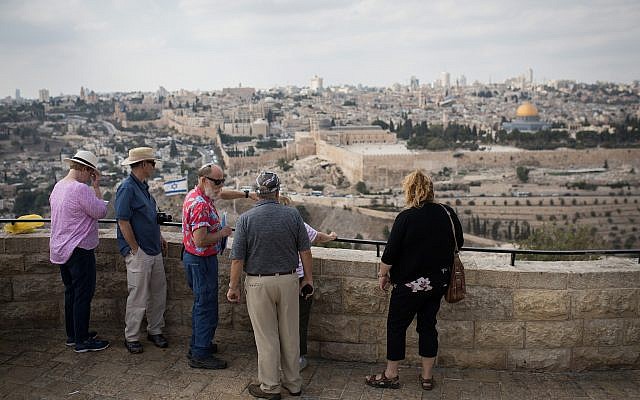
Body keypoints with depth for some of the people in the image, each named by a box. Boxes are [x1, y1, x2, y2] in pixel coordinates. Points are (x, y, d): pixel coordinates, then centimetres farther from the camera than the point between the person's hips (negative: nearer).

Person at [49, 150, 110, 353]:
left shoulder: (58, 186, 9)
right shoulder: (80, 189, -20)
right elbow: (101, 212, -14)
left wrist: (93, 187, 11)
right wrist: (96, 187, -9)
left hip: (61, 250, 10)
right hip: (79, 250, -10)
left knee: (71, 292, 18)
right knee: (83, 295, -2)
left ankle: (72, 335, 28)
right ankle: (82, 341, 5)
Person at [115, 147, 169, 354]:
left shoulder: (143, 186, 13)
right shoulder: (127, 188, -16)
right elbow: (123, 222, -19)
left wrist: (159, 236, 16)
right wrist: (135, 250, -16)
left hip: (154, 251, 9)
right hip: (139, 253, -9)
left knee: (159, 292, 14)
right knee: (138, 297, 0)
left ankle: (155, 331, 28)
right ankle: (131, 337, 14)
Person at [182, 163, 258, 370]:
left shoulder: (197, 195, 6)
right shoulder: (201, 205, -26)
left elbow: (223, 194, 26)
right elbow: (200, 240, -32)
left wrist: (247, 194, 19)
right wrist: (222, 233, -17)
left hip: (195, 258, 11)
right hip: (201, 261, -11)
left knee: (202, 303, 21)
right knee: (206, 306, -3)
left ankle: (198, 344, 33)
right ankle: (200, 355, 4)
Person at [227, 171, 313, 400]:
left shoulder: (246, 219, -10)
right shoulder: (292, 215, -5)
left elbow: (237, 259, -9)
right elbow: (305, 251, 0)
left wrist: (233, 286, 2)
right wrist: (308, 278, 11)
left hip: (259, 283, -2)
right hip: (288, 281, 3)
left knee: (266, 336, 7)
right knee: (290, 334, 14)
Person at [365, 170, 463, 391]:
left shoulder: (406, 218, -18)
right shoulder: (447, 213, -4)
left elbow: (390, 254, -14)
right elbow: (459, 242, 10)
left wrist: (383, 274, 1)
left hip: (410, 284, -5)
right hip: (438, 282, 5)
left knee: (397, 326, 9)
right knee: (428, 325, 16)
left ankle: (391, 375, 20)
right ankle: (427, 377, 24)